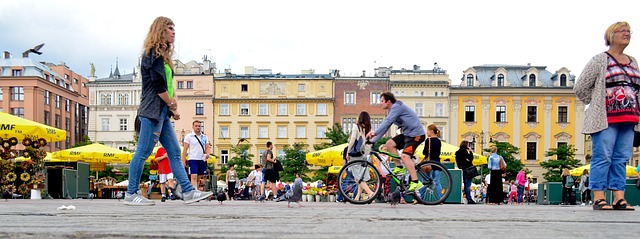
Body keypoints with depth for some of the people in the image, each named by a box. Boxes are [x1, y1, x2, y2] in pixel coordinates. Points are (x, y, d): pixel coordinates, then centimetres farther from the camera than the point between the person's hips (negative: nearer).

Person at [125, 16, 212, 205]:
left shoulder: (162, 54, 22)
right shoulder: (153, 53, -7)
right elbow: (157, 84, -15)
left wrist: (172, 107, 4)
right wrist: (172, 104, -4)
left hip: (162, 112, 10)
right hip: (152, 110, -10)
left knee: (174, 152, 5)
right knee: (143, 152, -5)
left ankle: (188, 191, 5)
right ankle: (131, 195, 2)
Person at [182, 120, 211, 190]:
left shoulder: (205, 137, 13)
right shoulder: (189, 136, 0)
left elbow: (207, 147, 12)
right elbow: (185, 150, -1)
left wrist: (208, 154, -11)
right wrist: (183, 161, -7)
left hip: (202, 160, 5)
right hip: (193, 159, -5)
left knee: (198, 178, 10)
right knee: (194, 177, -14)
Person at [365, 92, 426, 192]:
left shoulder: (397, 106, -14)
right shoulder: (392, 111, 15)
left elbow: (387, 121, -27)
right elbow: (385, 128, 15)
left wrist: (374, 132, -33)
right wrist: (373, 141, 8)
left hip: (416, 134, -10)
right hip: (407, 133, 10)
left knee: (404, 156, -23)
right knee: (389, 143, -1)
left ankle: (416, 182, -22)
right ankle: (399, 167, 6)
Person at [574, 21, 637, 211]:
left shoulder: (633, 62, 18)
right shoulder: (600, 60, -1)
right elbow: (580, 87, -2)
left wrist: (634, 111, 13)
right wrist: (596, 105, 4)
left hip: (628, 120, 6)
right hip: (606, 119, -6)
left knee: (621, 159, 5)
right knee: (603, 157, -7)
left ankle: (619, 198, 7)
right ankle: (598, 199, -5)